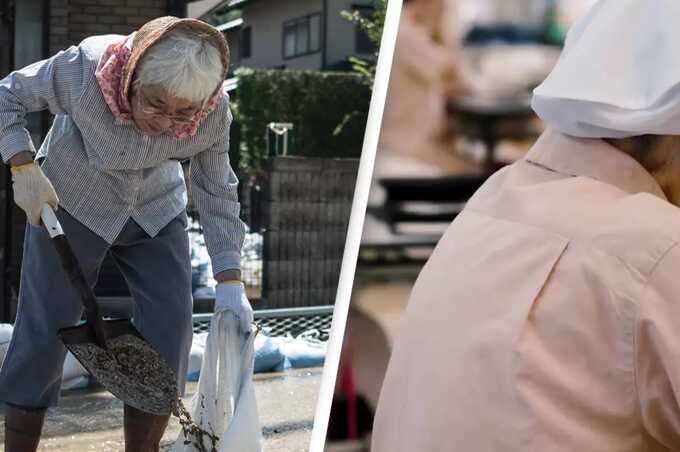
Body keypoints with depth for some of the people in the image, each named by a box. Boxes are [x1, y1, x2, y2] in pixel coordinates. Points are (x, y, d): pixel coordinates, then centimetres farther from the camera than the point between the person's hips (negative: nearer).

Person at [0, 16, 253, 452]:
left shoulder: (214, 113, -26)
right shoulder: (84, 70, -34)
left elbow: (216, 192, -12)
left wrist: (230, 283, -15)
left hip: (157, 213, 3)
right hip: (71, 207, -2)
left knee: (170, 332, -2)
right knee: (43, 334, -4)